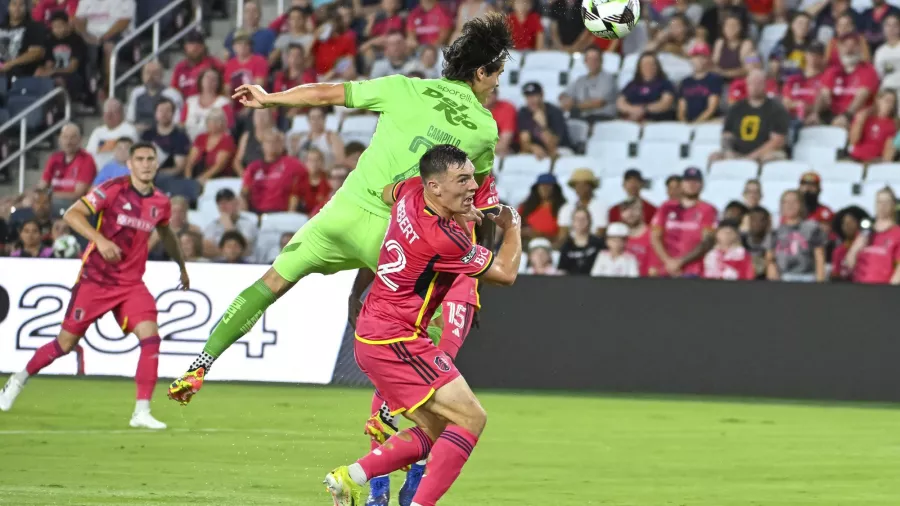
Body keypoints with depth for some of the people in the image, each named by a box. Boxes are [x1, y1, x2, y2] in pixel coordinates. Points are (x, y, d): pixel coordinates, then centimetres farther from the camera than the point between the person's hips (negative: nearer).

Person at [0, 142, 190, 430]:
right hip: (95, 279, -4)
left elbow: (166, 233, 26)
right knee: (67, 343, 4)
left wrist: (182, 266, 34)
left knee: (150, 336, -17)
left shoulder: (160, 202, 3)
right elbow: (72, 215, -19)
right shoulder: (114, 189, -13)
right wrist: (100, 239, -33)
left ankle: (142, 412, -14)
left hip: (131, 284, 4)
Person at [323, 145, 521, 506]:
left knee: (436, 430, 14)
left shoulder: (411, 195, 1)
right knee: (471, 418, -13)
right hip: (396, 340, -10)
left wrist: (454, 212, 28)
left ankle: (351, 477, 10)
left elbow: (387, 193, 30)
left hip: (373, 335, 10)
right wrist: (512, 228, 10)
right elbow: (505, 273, -8)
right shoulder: (443, 238, -23)